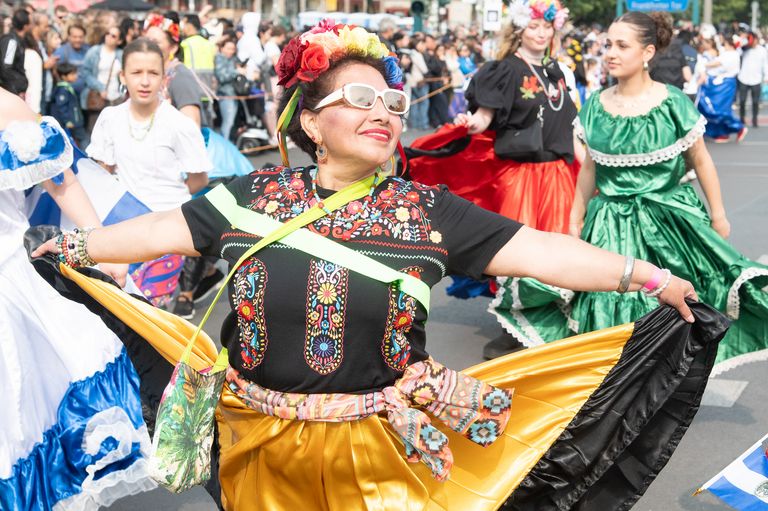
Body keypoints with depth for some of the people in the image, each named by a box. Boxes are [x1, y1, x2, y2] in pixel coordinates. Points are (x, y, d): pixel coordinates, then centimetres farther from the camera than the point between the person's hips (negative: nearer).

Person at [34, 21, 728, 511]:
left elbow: (536, 250, -10)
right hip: (262, 450, 1)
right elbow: (167, 230, 5)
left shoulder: (430, 210, -5)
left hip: (379, 452, -1)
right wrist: (75, 247, 5)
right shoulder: (254, 196, -1)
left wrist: (647, 277, -16)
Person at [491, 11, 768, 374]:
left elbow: (700, 162, 0)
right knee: (610, 307, 4)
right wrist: (576, 221, 13)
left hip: (668, 219, -3)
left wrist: (718, 216, 3)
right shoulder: (596, 105, 1)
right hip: (611, 224, 3)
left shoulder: (672, 103, -9)